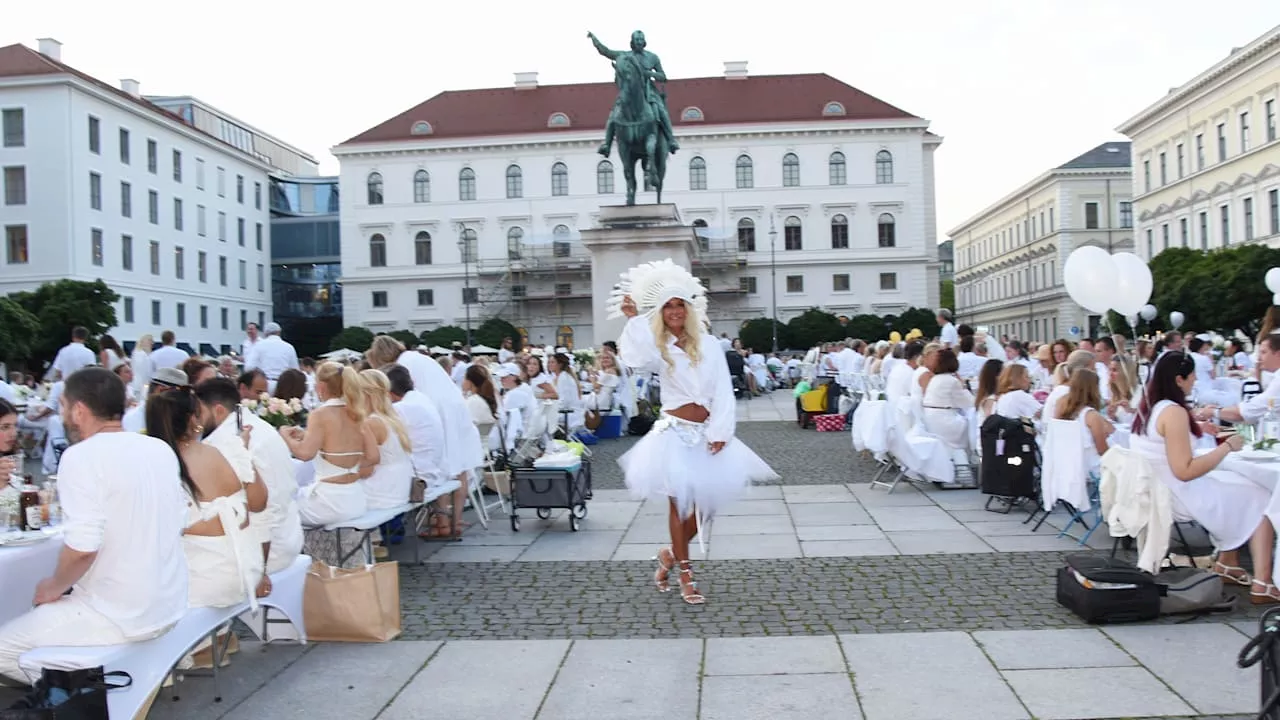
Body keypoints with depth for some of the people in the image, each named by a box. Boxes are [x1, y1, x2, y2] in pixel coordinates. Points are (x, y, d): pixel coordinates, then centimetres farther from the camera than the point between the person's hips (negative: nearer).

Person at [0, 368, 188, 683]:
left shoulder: (81, 456, -17)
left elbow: (82, 548, -25)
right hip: (169, 605, 8)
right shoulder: (161, 449, 5)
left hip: (119, 616, -8)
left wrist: (53, 587, -4)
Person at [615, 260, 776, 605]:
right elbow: (639, 359, -26)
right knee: (680, 503, 1)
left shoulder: (708, 344, 5)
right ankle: (686, 575, 14)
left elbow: (723, 391, 2)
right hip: (674, 432, -2)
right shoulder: (657, 348, 0)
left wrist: (720, 431, -7)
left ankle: (671, 554, 30)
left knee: (707, 503, 5)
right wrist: (634, 319, -22)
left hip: (706, 433, 3)